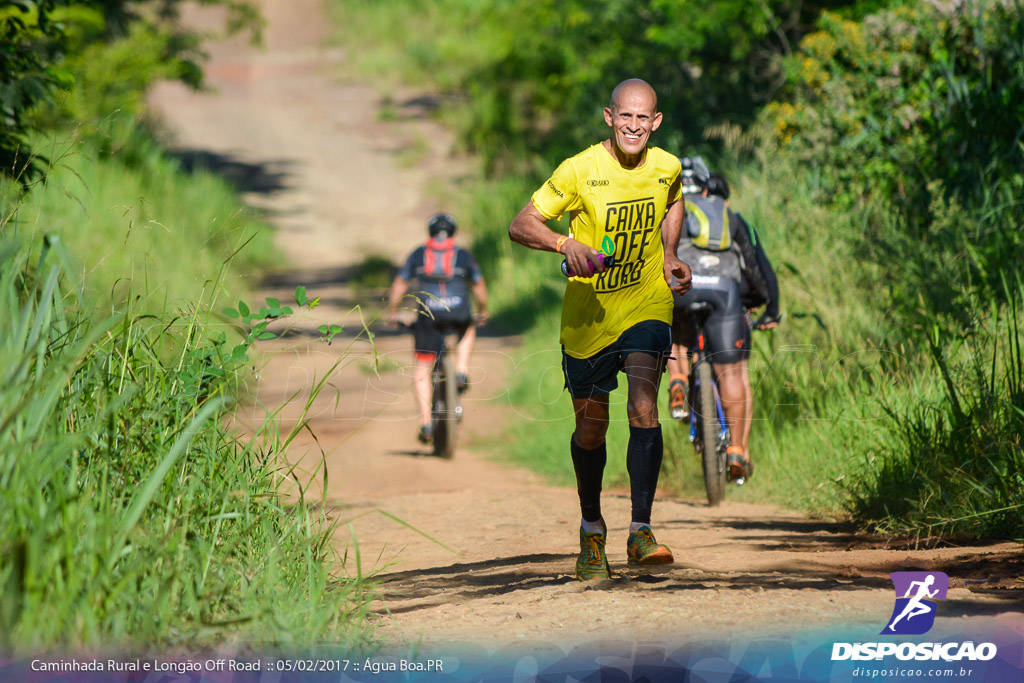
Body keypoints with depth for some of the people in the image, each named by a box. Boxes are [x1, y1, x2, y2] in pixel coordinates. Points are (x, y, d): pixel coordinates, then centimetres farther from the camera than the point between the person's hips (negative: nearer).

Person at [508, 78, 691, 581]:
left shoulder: (667, 168, -2)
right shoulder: (579, 171, -13)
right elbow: (520, 225, -12)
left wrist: (669, 257, 6)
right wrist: (565, 243, -31)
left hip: (647, 306, 1)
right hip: (588, 313, -1)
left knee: (643, 407, -22)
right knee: (591, 427, 9)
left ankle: (640, 531, -22)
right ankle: (592, 530, 34)